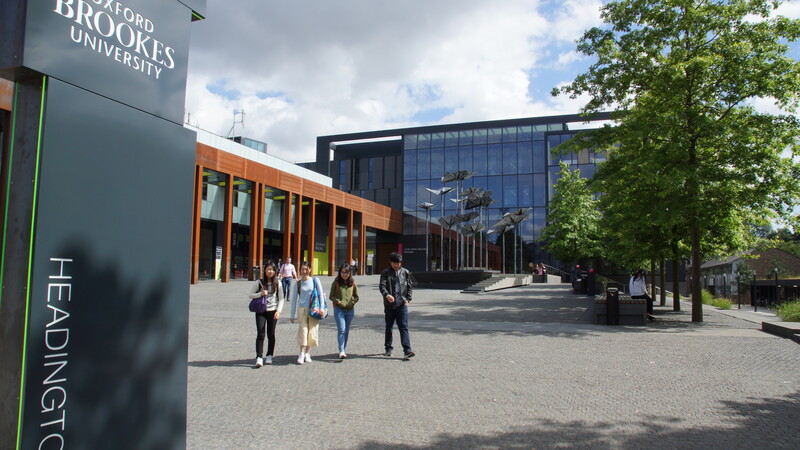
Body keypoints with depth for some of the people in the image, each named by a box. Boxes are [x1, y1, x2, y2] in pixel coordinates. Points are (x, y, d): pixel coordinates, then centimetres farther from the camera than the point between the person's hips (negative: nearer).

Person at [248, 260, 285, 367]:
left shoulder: (277, 283, 2)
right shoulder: (259, 282, 1)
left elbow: (281, 299, 4)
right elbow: (250, 295, 4)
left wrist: (278, 311, -7)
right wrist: (260, 294, -13)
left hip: (273, 311, 1)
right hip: (261, 311, -1)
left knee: (271, 334, 7)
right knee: (260, 334, -8)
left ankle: (269, 356, 21)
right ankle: (259, 358, -8)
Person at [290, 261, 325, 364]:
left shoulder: (315, 280, -1)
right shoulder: (298, 283, 2)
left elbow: (321, 294, 1)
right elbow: (294, 298, 6)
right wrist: (293, 315, 5)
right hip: (302, 309, 0)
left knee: (312, 331, 1)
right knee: (303, 330, -8)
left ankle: (307, 353, 14)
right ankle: (301, 354, 0)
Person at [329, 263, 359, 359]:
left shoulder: (352, 283, 4)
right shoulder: (336, 282, -2)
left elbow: (356, 296, 12)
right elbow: (331, 296, 2)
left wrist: (353, 302, -9)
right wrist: (338, 301, -16)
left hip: (350, 310, 3)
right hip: (339, 309, -3)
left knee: (347, 330, 12)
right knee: (341, 330, -13)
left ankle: (344, 349, 25)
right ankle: (341, 351, -16)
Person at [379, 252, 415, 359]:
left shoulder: (405, 272, 8)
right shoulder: (385, 273, 1)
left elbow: (409, 287, 13)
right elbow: (382, 286, -11)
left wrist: (408, 299, 1)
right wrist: (387, 295, -30)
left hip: (402, 304, 0)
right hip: (389, 305, 0)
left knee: (403, 327, -7)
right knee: (389, 327, 11)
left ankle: (407, 350, -10)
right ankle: (388, 348, 24)